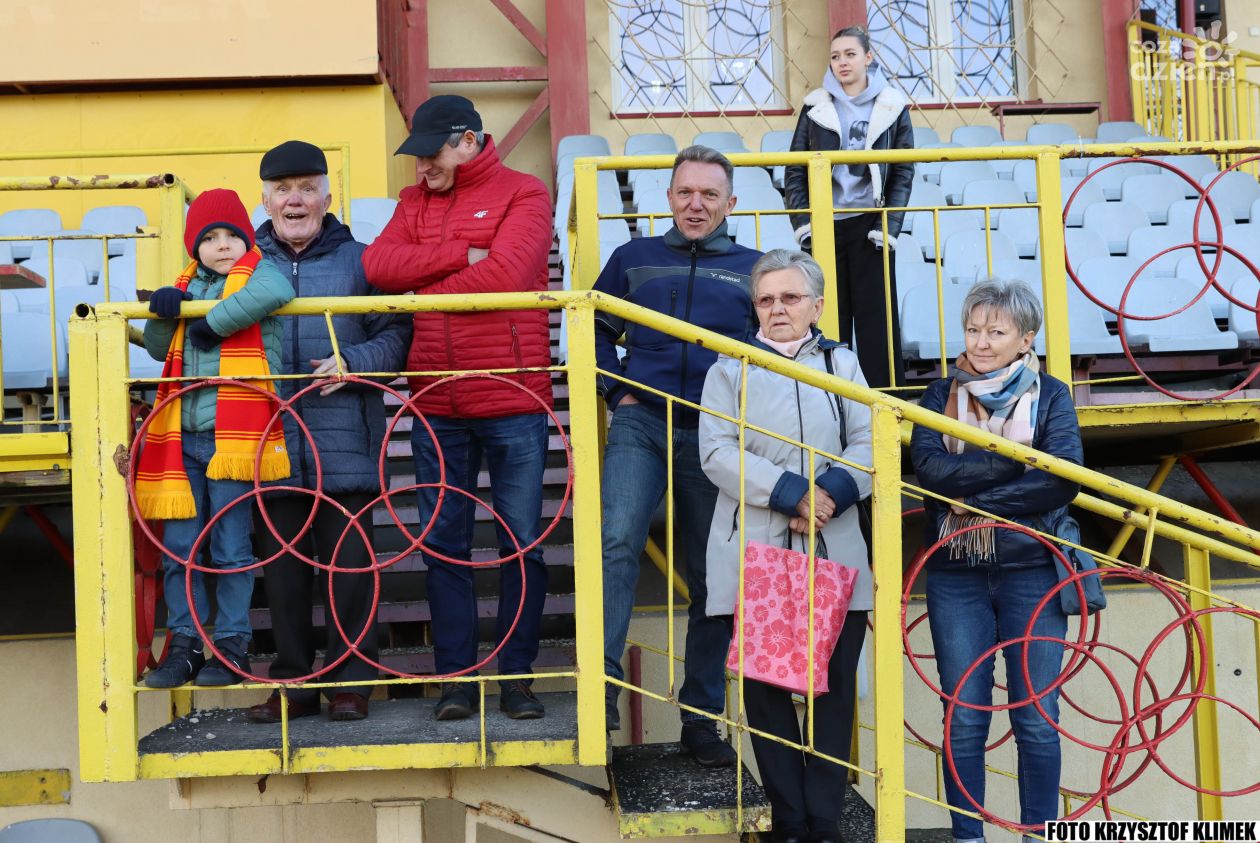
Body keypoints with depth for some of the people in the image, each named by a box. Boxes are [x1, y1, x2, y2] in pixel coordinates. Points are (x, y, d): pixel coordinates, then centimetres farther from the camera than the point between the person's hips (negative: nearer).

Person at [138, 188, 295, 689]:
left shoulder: (258, 271, 0)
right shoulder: (187, 284, 18)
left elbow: (277, 291, -24)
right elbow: (158, 349, 17)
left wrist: (215, 321, -18)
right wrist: (163, 312, -3)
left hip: (233, 436, -5)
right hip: (181, 437, 6)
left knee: (230, 548, 0)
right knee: (179, 548, 7)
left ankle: (232, 647, 11)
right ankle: (184, 644, 17)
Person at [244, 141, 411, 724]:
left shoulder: (358, 261, 6)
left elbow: (396, 333, 3)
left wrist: (354, 363, -13)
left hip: (345, 448, -2)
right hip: (270, 447, 2)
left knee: (347, 562, 2)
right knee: (280, 563, 8)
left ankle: (350, 679, 14)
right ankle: (292, 681, 20)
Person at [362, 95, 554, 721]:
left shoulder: (523, 194, 0)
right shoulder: (414, 201, 15)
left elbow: (504, 275, -16)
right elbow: (378, 266, -2)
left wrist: (422, 288, -4)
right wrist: (460, 256, -12)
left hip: (514, 401, -4)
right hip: (436, 407, 4)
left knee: (522, 544, 4)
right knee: (443, 545, 7)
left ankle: (516, 674, 15)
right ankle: (455, 676, 16)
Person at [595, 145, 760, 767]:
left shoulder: (752, 268, 12)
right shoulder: (634, 259, 14)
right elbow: (596, 329, 18)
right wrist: (618, 393, 4)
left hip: (717, 436, 1)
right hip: (642, 423, 0)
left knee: (712, 578, 6)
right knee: (618, 540, -26)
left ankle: (702, 717, 17)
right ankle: (603, 681, -25)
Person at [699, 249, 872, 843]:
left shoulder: (840, 363, 16)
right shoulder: (731, 369, 11)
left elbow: (868, 442, 4)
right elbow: (717, 453, -4)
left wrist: (832, 492, -15)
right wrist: (791, 495, -14)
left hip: (834, 554, 1)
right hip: (755, 556, -1)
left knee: (835, 687, 1)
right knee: (765, 687, 1)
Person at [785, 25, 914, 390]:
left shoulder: (891, 106, 4)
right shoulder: (816, 105, 6)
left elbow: (903, 171, 3)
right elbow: (794, 170, 6)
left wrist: (890, 226, -6)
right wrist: (803, 222, -4)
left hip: (869, 224, -1)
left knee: (876, 315, 0)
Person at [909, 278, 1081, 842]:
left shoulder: (1050, 395, 4)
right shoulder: (941, 395, 8)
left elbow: (1063, 480, -11)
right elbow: (929, 467, -10)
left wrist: (975, 497, -14)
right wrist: (1016, 462, -15)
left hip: (1031, 571, -1)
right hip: (956, 577, 1)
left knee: (1036, 720, 3)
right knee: (965, 720, 4)